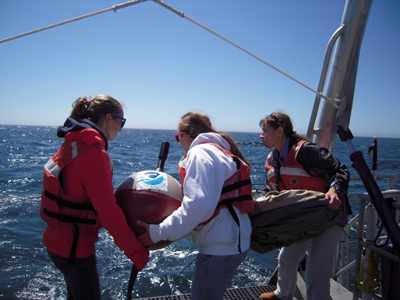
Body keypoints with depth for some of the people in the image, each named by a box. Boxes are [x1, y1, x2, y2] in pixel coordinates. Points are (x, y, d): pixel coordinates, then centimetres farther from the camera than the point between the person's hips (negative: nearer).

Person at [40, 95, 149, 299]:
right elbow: (108, 211, -27)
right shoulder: (94, 152, -25)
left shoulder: (73, 144, 2)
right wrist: (137, 253, -20)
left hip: (57, 239, 9)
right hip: (74, 247, -9)